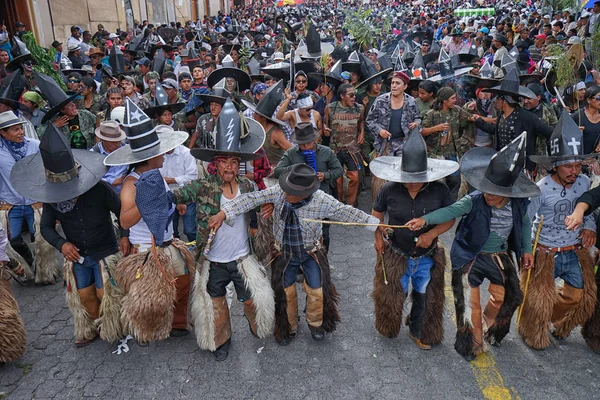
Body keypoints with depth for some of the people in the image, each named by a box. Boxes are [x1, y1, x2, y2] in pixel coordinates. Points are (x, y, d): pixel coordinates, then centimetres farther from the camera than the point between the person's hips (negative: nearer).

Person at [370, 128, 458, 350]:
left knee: (423, 298, 20)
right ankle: (389, 329, 49)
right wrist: (379, 237, -11)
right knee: (392, 296, 19)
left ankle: (418, 332, 48)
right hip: (396, 255, -1)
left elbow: (450, 219, -6)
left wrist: (432, 233, -23)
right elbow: (376, 214, -1)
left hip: (427, 257, 1)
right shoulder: (389, 190, -19)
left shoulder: (439, 191, -18)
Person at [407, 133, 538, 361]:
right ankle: (473, 344, 29)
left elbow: (525, 224, 7)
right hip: (470, 257, -4)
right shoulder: (474, 200, -27)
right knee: (470, 303, 6)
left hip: (499, 257, 4)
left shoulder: (519, 204, -14)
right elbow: (450, 211, -42)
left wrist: (526, 250, 11)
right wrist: (425, 219, -58)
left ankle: (491, 324, 50)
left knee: (506, 296, 16)